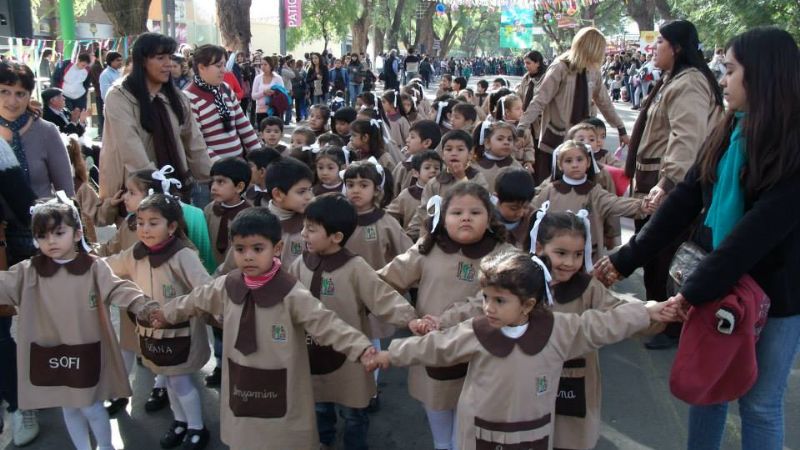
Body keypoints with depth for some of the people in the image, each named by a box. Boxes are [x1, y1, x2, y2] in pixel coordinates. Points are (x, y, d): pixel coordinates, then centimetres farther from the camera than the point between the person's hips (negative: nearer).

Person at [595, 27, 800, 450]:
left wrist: (695, 289, -24)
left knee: (759, 403, 9)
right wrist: (625, 258, -3)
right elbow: (684, 202, 1)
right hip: (717, 278, 5)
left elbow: (761, 229, -23)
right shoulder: (727, 133, 1)